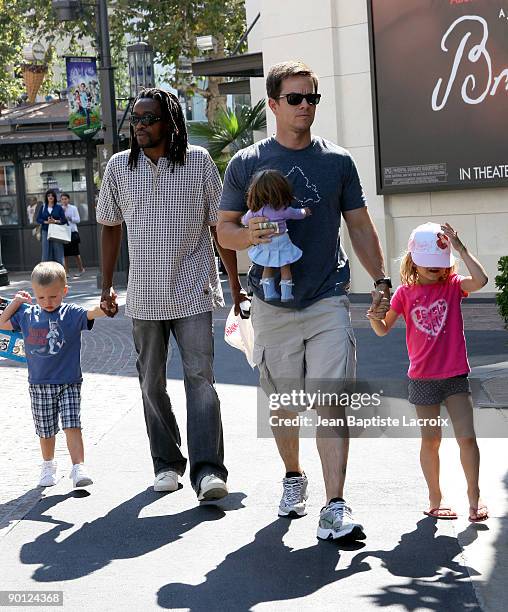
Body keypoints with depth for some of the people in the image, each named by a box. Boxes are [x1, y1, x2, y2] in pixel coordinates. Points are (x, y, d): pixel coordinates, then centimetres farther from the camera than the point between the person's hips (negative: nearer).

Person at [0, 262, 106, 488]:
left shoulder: (71, 314, -7)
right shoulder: (27, 315, 3)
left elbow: (92, 313, -24)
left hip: (69, 383, -3)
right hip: (39, 385, 3)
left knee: (72, 426, -12)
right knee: (45, 431, 13)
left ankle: (78, 468, -11)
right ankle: (48, 466, 32)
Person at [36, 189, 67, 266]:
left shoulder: (59, 207, 5)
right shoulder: (43, 207, 9)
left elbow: (64, 220, 2)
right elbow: (38, 219, 6)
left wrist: (55, 221, -14)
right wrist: (46, 222, -11)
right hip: (45, 232, 1)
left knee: (58, 252, -2)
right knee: (46, 253, -1)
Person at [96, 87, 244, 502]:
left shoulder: (199, 162, -4)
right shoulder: (119, 167, 3)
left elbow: (219, 225, 1)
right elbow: (111, 227, 13)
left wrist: (235, 284, 1)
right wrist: (107, 286, 11)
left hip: (194, 292, -3)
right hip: (144, 296, 3)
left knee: (200, 376, -12)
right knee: (152, 383, 10)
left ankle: (208, 470, -15)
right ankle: (167, 463, 22)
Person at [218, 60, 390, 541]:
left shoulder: (338, 161, 8)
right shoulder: (247, 163, 3)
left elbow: (360, 227, 13)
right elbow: (224, 230, 5)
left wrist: (381, 281, 5)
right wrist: (250, 235, -18)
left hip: (328, 301, 0)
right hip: (273, 303, 0)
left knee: (331, 403, -10)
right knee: (283, 405, 11)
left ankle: (334, 507, -11)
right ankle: (293, 478, 36)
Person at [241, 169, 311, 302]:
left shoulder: (256, 210, -12)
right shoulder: (284, 210, -18)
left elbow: (245, 221, 5)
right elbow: (297, 214, 1)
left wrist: (242, 219, 29)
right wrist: (305, 211, 23)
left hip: (264, 245, 3)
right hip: (281, 243, -3)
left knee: (267, 269, 19)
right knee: (285, 269, 11)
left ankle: (269, 293, 20)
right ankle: (286, 295, 14)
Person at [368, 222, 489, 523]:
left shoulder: (453, 285, -1)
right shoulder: (405, 292, 0)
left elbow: (481, 280, -22)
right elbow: (383, 330, 4)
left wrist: (461, 248, -24)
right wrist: (374, 315, -18)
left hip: (455, 374, 0)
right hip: (423, 378, 0)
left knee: (467, 437, -4)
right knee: (431, 440, 8)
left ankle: (474, 497, 10)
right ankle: (435, 499, 19)